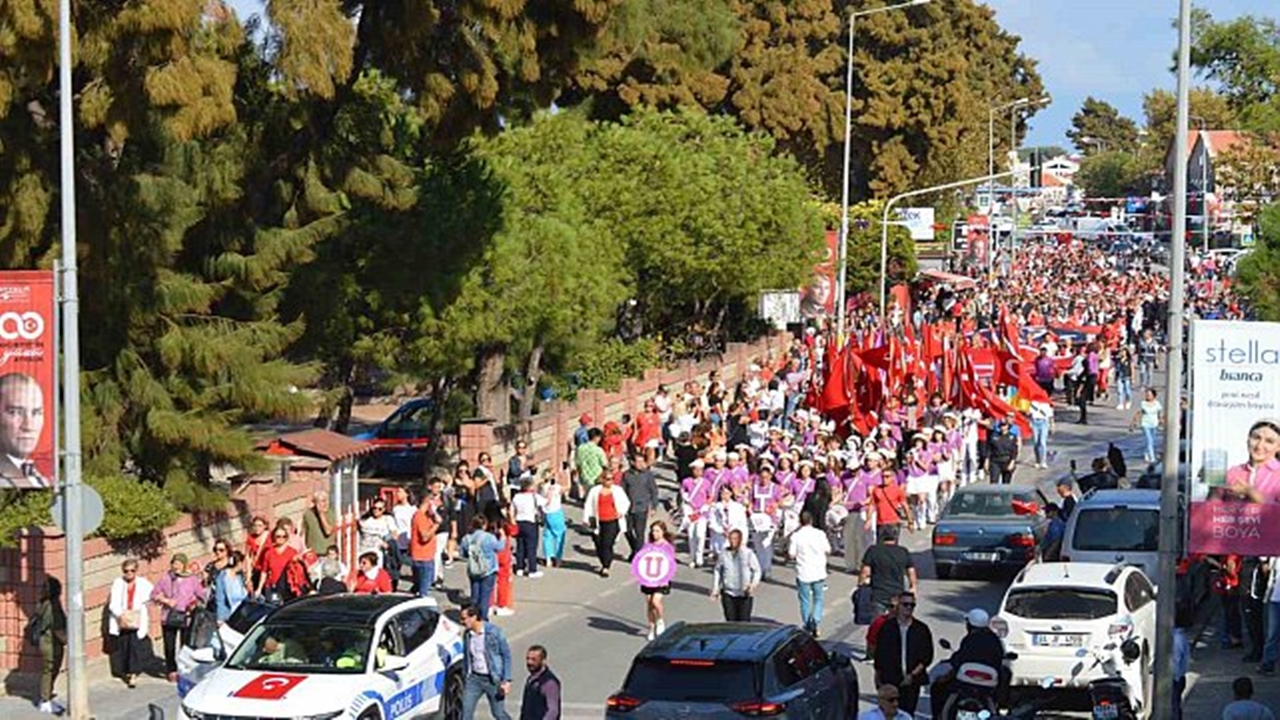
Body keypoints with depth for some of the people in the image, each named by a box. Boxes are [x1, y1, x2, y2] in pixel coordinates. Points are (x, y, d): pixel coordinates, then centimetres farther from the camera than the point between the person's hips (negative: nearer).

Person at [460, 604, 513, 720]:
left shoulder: (494, 632, -14)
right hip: (474, 678, 4)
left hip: (493, 680, -4)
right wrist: (465, 678, 14)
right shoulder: (467, 634, 0)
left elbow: (507, 655, -9)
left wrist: (507, 680, -13)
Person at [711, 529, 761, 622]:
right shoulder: (724, 555, 1)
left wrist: (754, 584, -15)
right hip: (728, 594, 2)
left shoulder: (748, 554, -5)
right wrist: (715, 589, 8)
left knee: (744, 620, -2)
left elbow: (757, 570, 1)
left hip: (744, 594, -2)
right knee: (730, 621, 5)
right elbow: (717, 571, 11)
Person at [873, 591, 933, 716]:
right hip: (889, 682, 0)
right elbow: (879, 656, 9)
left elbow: (927, 657, 2)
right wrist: (878, 679, 8)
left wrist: (913, 675, -8)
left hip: (912, 681, 0)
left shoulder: (921, 629, 3)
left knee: (908, 713, -1)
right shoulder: (887, 627, 4)